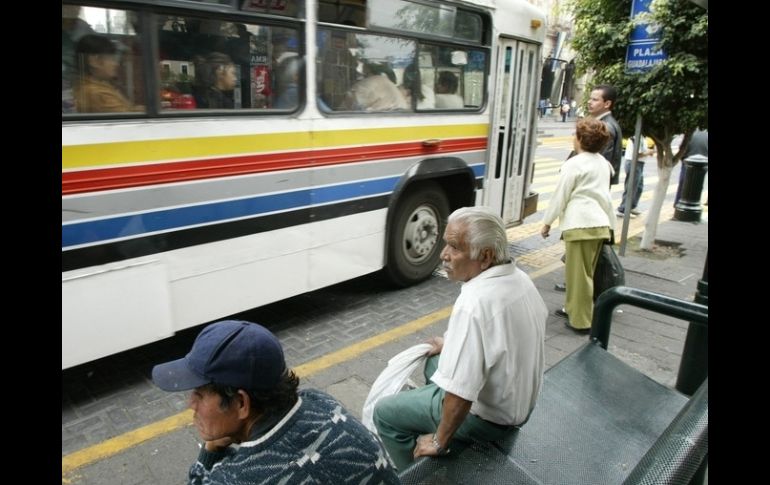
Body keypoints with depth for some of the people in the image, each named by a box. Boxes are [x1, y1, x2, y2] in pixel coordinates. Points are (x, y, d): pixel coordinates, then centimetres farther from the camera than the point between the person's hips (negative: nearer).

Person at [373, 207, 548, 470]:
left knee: (384, 412, 7)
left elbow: (461, 397, -31)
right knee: (435, 360, 30)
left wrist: (439, 441, -15)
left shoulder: (474, 304, -35)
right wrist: (453, 344, 16)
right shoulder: (519, 277, -6)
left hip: (488, 415, -8)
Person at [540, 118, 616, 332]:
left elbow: (560, 196, -8)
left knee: (579, 273, -1)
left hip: (580, 224, -8)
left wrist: (547, 222, 1)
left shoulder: (574, 164, -9)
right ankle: (573, 308, 32)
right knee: (585, 272, 19)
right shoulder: (603, 163, 15)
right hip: (600, 223, 9)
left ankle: (581, 321, 5)